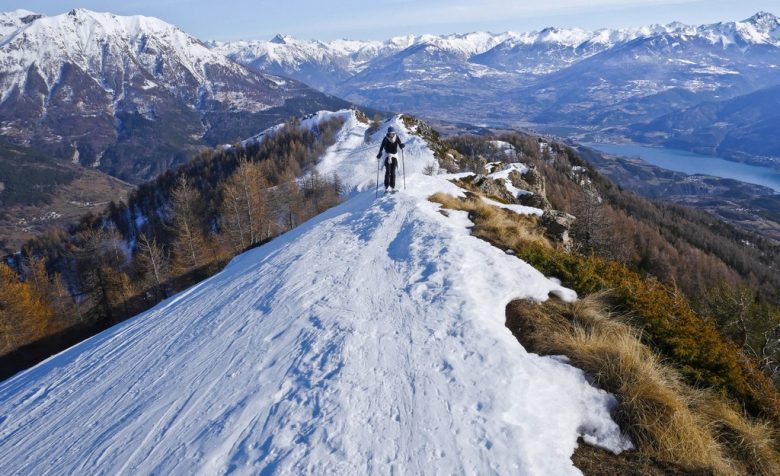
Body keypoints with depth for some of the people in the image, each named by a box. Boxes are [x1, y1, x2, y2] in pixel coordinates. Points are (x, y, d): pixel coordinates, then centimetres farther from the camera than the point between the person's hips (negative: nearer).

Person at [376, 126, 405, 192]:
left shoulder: (397, 138, 0)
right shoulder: (386, 139, -7)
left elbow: (400, 146, 2)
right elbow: (381, 147, -6)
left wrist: (402, 145, -21)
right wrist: (380, 153, -21)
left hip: (395, 156, 2)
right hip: (387, 156, -2)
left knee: (393, 172, 3)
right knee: (388, 172, -11)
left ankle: (392, 187, 8)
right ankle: (387, 187, -10)